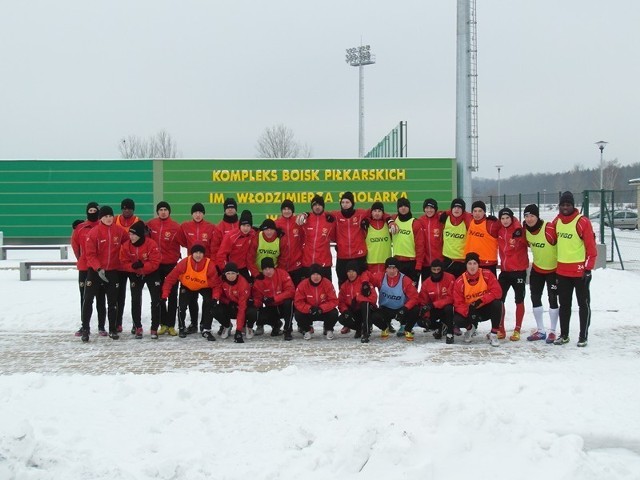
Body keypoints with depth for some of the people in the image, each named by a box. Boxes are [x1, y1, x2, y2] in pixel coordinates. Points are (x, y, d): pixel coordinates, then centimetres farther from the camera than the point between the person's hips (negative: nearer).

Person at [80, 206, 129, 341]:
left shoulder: (119, 231, -1)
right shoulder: (94, 232, -11)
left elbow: (128, 241, 16)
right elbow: (90, 254, -14)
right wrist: (98, 269, -23)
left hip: (113, 271, 3)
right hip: (95, 271, -3)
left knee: (113, 301, 9)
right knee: (88, 299, -5)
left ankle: (113, 329, 19)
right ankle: (85, 329, 3)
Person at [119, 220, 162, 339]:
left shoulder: (152, 244, -27)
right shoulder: (126, 246, -17)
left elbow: (154, 264, -25)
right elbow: (124, 263, -14)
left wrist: (142, 265, -37)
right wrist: (133, 266, -33)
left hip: (151, 274, -2)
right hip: (135, 275, 2)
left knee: (156, 300, -3)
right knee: (135, 301, -2)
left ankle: (154, 329, 7)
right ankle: (138, 328, 11)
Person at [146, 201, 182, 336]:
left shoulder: (176, 226, -8)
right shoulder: (151, 224, 1)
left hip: (171, 264, -3)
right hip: (156, 264, 3)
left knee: (172, 295, 2)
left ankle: (171, 325, 9)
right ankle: (163, 323, 17)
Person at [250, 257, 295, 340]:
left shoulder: (282, 274, -15)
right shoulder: (259, 280, -6)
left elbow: (291, 291, -22)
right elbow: (257, 297, 0)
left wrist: (274, 298, -29)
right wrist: (256, 305, -24)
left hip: (284, 306, -3)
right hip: (270, 309, 3)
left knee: (288, 302, -36)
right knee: (255, 314, -24)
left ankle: (288, 331, -21)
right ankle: (276, 324, 8)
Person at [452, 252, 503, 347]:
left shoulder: (487, 274, -14)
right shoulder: (460, 282, -12)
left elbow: (497, 292, -19)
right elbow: (458, 303, -13)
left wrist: (481, 300, -30)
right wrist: (468, 312, -32)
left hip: (486, 309, 0)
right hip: (470, 311, 0)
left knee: (497, 303, -32)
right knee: (457, 320, -29)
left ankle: (494, 334, -15)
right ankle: (470, 328, 11)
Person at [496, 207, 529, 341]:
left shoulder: (519, 230, -12)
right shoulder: (499, 230, 2)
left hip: (519, 270, -5)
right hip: (504, 270, 5)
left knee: (519, 301, 5)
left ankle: (517, 330, 14)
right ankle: (501, 329, 16)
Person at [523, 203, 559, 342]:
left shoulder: (550, 229, -27)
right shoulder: (526, 230, -8)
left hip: (553, 269, -6)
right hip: (537, 268, 6)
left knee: (552, 299, -2)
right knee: (535, 298, 8)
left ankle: (552, 332, 10)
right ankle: (540, 331, 19)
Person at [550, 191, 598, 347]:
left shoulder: (582, 222, -12)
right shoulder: (557, 221, 6)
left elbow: (591, 246, -12)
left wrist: (589, 268, -14)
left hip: (580, 271, -6)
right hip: (562, 270, 6)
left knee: (583, 304, 5)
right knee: (564, 304, 13)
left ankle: (583, 336, 12)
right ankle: (564, 334, 22)